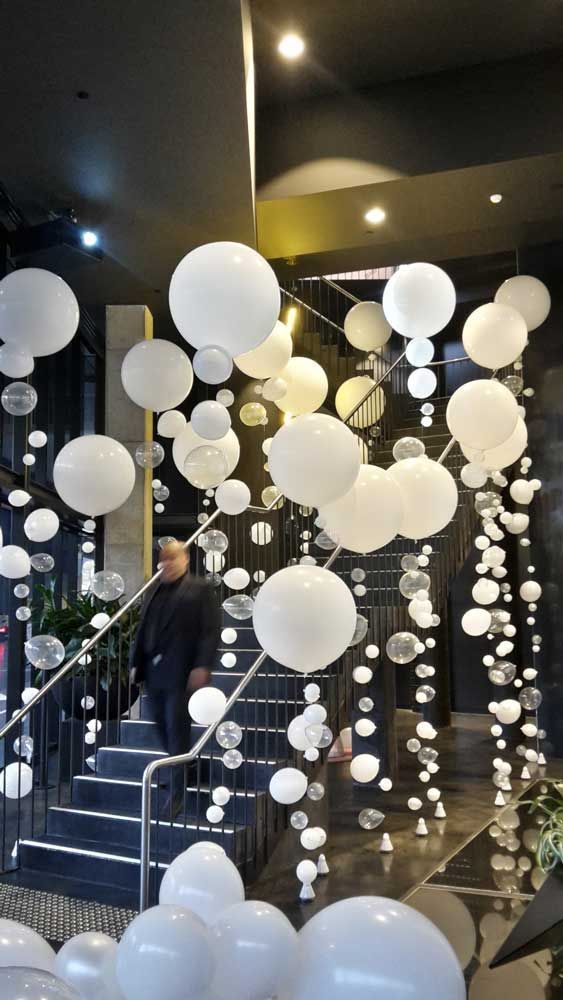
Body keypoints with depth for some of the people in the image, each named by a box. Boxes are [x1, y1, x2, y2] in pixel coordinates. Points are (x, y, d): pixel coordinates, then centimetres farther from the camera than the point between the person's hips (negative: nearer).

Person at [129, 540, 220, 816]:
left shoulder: (199, 589, -3)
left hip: (181, 672, -6)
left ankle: (177, 791, 6)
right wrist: (136, 664, 12)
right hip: (153, 671, 6)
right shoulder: (154, 589, 15)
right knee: (163, 728, 13)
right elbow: (142, 628, 17)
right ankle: (180, 771, 31)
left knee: (177, 730, -3)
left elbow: (210, 631, -9)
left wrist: (202, 666, -17)